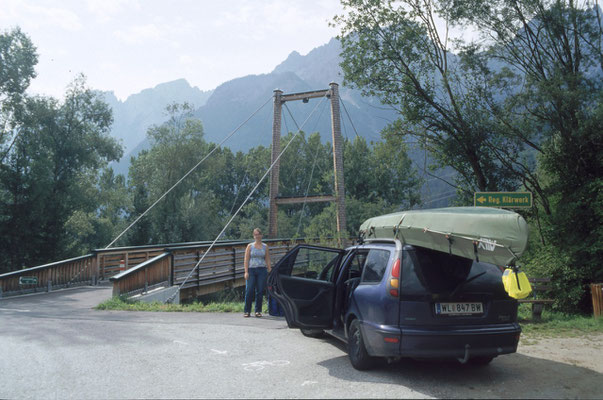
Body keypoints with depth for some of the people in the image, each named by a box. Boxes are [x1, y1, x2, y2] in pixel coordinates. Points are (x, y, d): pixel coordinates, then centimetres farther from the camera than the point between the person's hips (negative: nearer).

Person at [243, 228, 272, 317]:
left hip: (262, 270, 1)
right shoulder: (250, 246, 6)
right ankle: (247, 311, 3)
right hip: (251, 270, -1)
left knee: (260, 291, 0)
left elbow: (267, 260, 12)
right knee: (249, 291, -6)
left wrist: (270, 271, 5)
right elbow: (246, 259, 2)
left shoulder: (265, 246, 11)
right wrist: (246, 272, -7)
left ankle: (258, 311, 9)